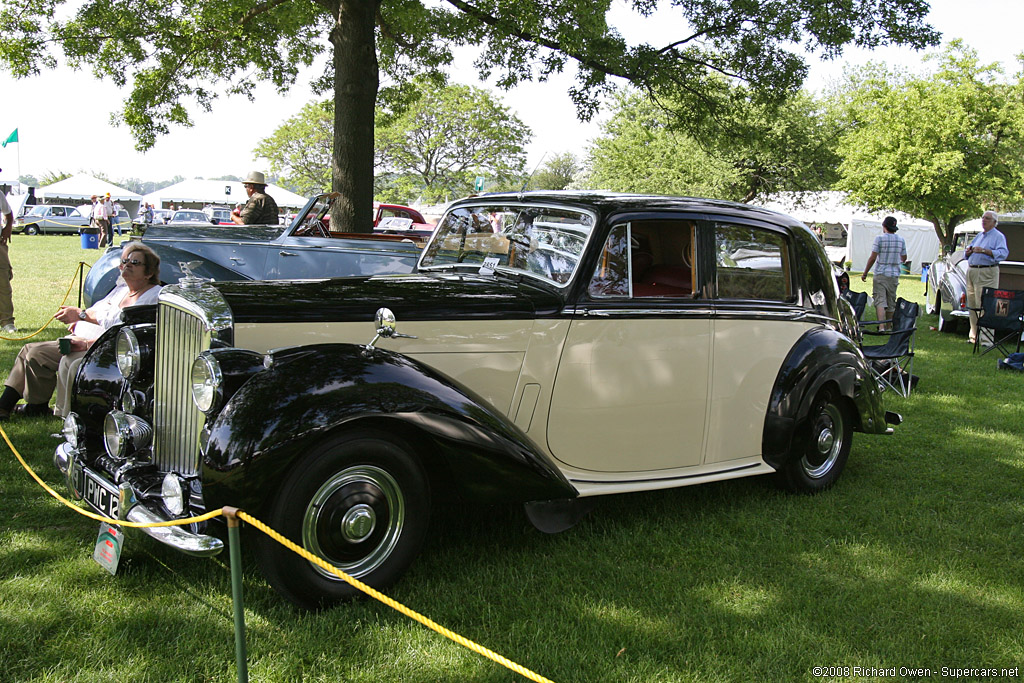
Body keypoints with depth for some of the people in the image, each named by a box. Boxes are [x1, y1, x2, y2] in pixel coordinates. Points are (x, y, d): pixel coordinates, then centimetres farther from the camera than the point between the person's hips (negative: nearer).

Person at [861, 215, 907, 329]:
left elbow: (873, 258, -11)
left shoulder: (879, 238, -9)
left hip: (881, 274, -4)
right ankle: (888, 327, 19)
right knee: (891, 302, 12)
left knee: (880, 301, -8)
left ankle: (881, 327, -22)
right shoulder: (901, 240, 5)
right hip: (894, 274, 4)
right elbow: (904, 258, 14)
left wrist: (865, 273, -2)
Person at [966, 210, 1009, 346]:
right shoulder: (979, 236, 22)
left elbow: (1003, 253, -17)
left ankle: (986, 339, -14)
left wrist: (984, 251, -27)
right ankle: (974, 336, 17)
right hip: (971, 272, 8)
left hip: (987, 274, -8)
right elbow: (968, 255, 28)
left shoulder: (998, 236, -2)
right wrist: (968, 252, 4)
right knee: (972, 305, 9)